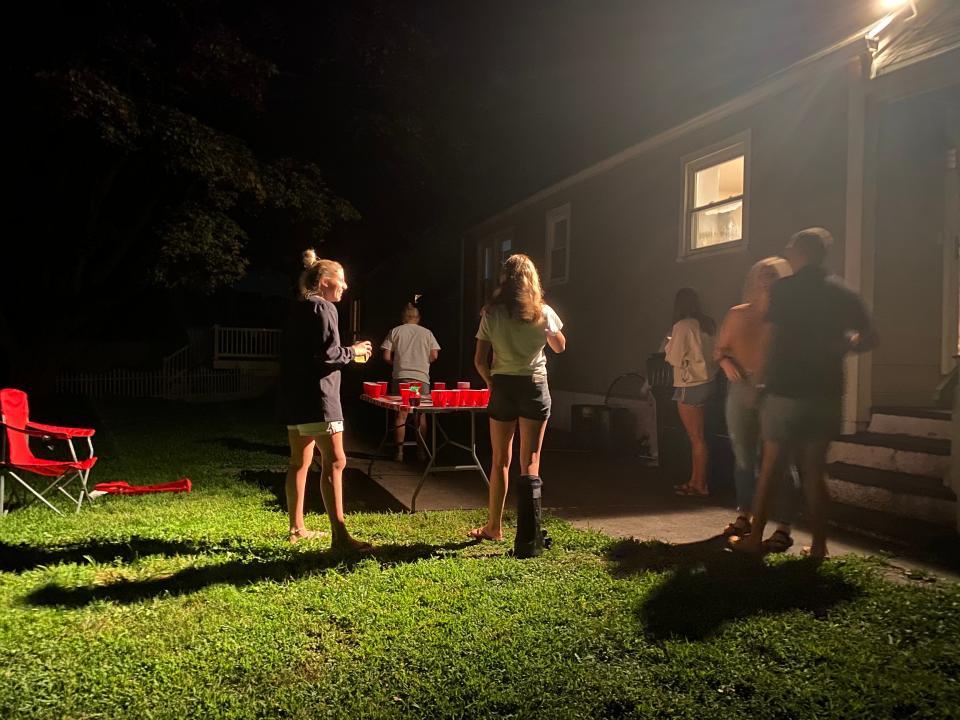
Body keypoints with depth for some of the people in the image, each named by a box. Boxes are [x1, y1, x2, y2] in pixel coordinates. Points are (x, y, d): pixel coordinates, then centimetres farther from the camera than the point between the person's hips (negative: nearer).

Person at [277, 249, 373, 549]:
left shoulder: (298, 309, 17)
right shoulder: (322, 308, -10)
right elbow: (326, 354, -20)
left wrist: (346, 352, 18)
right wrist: (353, 351, -3)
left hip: (295, 397, 10)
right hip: (316, 397, -10)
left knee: (300, 461, 15)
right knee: (334, 461, -10)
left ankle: (297, 527, 24)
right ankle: (340, 536, -11)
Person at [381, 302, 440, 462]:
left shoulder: (395, 331, 5)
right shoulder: (427, 333, 8)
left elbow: (386, 356, 0)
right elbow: (434, 355, 2)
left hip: (401, 377, 0)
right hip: (422, 378, 0)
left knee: (401, 414, 4)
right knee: (421, 414, 8)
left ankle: (400, 451, 3)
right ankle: (421, 450, 11)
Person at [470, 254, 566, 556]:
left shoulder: (492, 314, -4)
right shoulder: (543, 313, -4)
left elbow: (479, 360, -3)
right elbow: (560, 347, 14)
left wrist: (492, 383, 12)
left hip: (503, 387, 1)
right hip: (535, 388, -1)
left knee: (501, 461, 16)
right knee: (530, 465, 1)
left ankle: (494, 527, 31)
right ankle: (528, 540, -1)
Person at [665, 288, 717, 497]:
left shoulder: (682, 326, -15)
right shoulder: (708, 324, 5)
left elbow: (675, 358, -13)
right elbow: (712, 353, 13)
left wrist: (669, 345, 6)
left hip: (690, 386, -8)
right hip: (706, 383, 8)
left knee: (696, 437, 0)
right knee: (697, 435, 15)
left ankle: (700, 485, 8)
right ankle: (695, 480, 23)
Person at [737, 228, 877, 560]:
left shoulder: (784, 289, -6)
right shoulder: (843, 294, 7)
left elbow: (775, 341, -10)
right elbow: (869, 339, 7)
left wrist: (768, 373, 5)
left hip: (787, 390, -4)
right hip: (825, 392, 4)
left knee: (770, 466, 6)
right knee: (814, 470, 10)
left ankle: (755, 537, 12)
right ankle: (818, 544, 11)